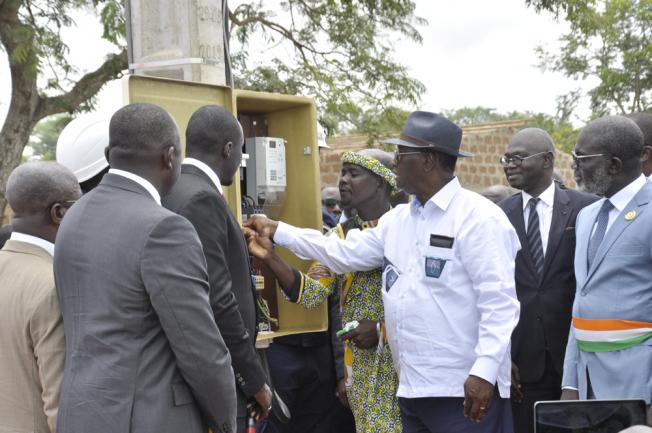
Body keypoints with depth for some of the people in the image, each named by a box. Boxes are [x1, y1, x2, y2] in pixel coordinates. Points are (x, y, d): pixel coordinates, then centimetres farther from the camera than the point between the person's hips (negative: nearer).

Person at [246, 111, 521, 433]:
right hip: (412, 389, 8)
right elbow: (344, 253, 15)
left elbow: (499, 301, -16)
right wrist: (277, 231, 14)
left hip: (466, 391, -7)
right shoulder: (396, 219, 13)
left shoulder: (478, 218, -11)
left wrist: (484, 372, -24)